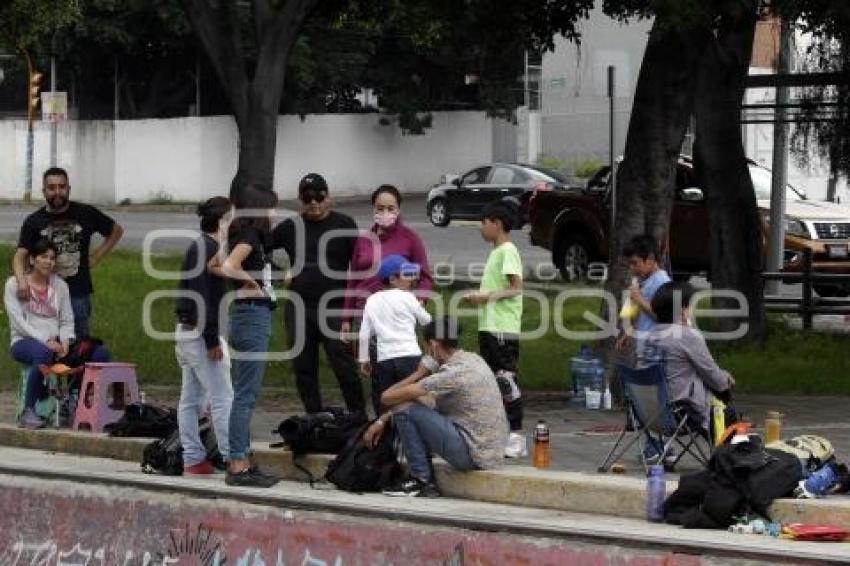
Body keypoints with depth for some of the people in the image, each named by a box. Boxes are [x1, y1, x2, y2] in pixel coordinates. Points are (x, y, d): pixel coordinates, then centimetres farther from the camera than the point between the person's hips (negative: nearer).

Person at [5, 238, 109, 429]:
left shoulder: (60, 285, 15)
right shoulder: (14, 284, 1)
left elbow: (67, 320, 10)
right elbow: (18, 321, -9)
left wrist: (65, 342, -12)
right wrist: (46, 341, -19)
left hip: (54, 343, 5)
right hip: (25, 341, -5)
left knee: (100, 353, -19)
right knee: (43, 353, -43)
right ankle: (28, 411, -33)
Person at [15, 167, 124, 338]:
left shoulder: (86, 214, 2)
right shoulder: (33, 222, 1)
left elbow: (116, 231, 16)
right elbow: (20, 255, -9)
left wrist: (95, 258, 6)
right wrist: (21, 280, -30)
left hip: (78, 294, 0)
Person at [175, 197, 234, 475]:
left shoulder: (196, 248, 15)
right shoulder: (208, 249, -15)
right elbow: (203, 296, -21)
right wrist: (213, 341, -20)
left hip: (186, 331, 10)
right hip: (200, 333, -10)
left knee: (191, 398, 10)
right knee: (222, 399, -8)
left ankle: (193, 459, 13)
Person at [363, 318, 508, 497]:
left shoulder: (454, 373, -19)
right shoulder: (473, 359, 11)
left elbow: (388, 397, -17)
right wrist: (382, 420, 17)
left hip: (472, 454, -9)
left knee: (404, 411, -8)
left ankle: (422, 480, 2)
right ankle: (424, 480, 14)